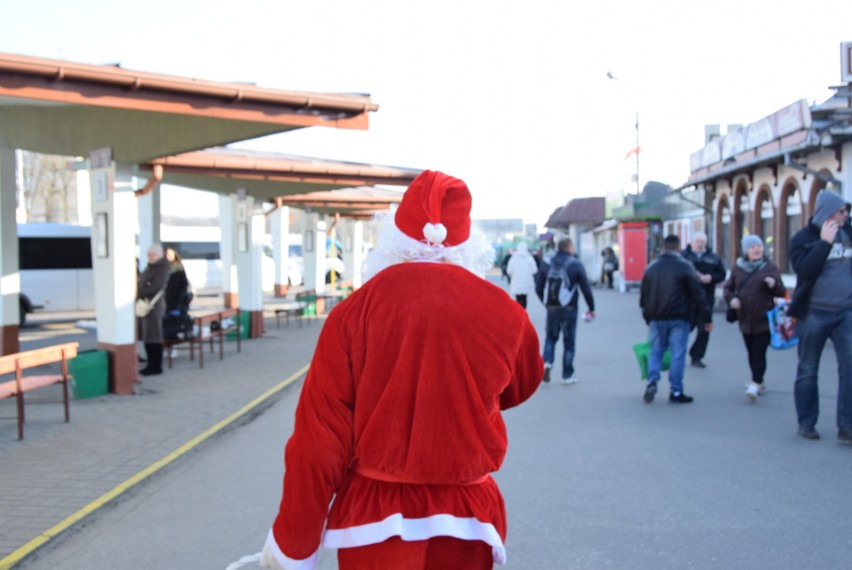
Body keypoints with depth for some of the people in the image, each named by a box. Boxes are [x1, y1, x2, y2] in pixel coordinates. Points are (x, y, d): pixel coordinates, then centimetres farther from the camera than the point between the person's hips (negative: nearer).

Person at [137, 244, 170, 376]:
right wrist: (137, 288, 3)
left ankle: (156, 366, -2)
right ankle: (151, 364, 16)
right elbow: (142, 283, 22)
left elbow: (156, 288, -17)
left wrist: (139, 293, -17)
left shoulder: (162, 269, -9)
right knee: (147, 336, 9)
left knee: (153, 336, -6)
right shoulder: (150, 267, 17)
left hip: (154, 304, -8)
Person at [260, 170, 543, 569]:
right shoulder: (503, 313, -6)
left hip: (373, 521, 0)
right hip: (466, 520, 1)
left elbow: (319, 442, -9)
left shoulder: (353, 313, -10)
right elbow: (520, 387, 16)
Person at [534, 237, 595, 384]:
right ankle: (567, 375, 9)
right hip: (569, 308, -3)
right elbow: (585, 288, -6)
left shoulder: (546, 264, 5)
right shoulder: (575, 265, -5)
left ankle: (547, 362, -5)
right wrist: (591, 308, 3)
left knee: (550, 337, 18)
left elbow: (538, 287, 7)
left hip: (551, 308, 3)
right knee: (569, 341, 6)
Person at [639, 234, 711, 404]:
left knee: (656, 351, 14)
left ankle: (652, 381, -5)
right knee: (678, 354, 1)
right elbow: (698, 293, -8)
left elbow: (643, 296, 11)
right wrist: (706, 317, -3)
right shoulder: (685, 266, -7)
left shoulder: (651, 268, 6)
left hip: (657, 318, 4)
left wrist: (648, 316, 20)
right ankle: (676, 392, 3)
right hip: (679, 318, -3)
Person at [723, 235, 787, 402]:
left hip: (764, 320, -4)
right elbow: (727, 287, 15)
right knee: (751, 353, 11)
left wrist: (774, 284, -20)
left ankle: (755, 385, -14)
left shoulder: (770, 267, 0)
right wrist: (731, 298, -6)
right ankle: (759, 383, 25)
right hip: (745, 319, 4)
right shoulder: (738, 268, 7)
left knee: (759, 353, -11)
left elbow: (782, 292, 2)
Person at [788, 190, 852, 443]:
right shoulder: (803, 238, -4)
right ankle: (806, 423, 19)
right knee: (808, 370, 7)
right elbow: (804, 270, -19)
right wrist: (824, 242, -18)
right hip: (814, 312, -3)